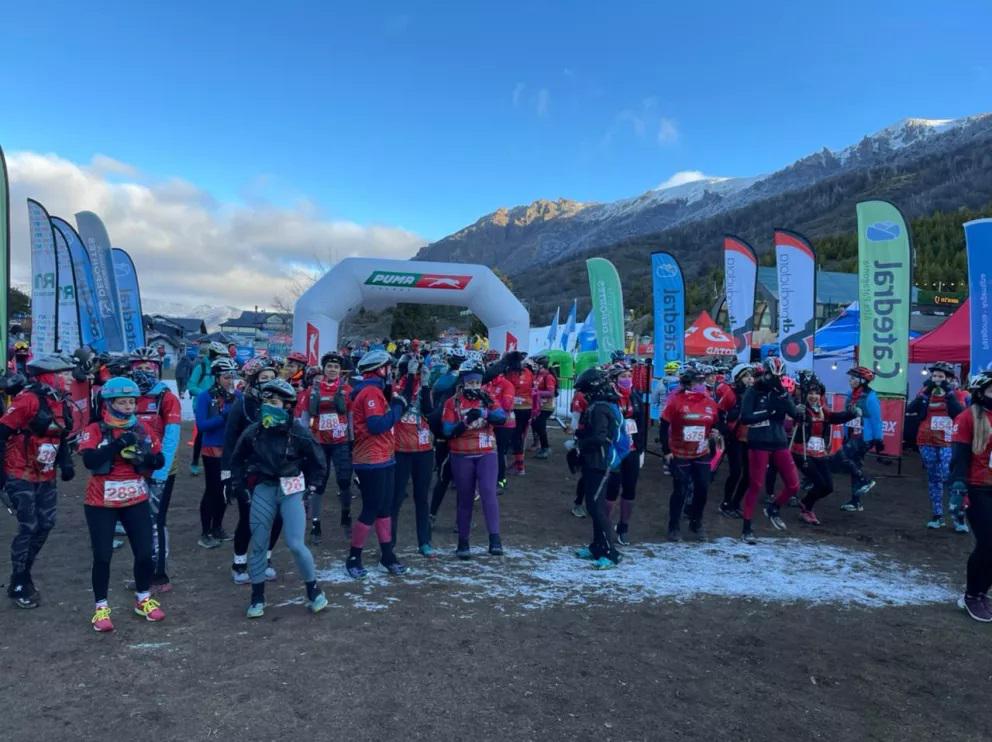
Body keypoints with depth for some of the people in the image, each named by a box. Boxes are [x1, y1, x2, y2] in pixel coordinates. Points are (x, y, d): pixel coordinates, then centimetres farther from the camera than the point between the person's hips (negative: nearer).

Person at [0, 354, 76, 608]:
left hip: (46, 477, 8)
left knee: (46, 524, 8)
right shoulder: (28, 399, -19)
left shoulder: (62, 404, 7)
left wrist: (65, 463, 4)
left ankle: (22, 575, 26)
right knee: (28, 528, -6)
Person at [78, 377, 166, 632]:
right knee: (102, 556, 2)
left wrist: (148, 458, -16)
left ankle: (143, 599, 27)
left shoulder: (143, 430, 3)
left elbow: (160, 461, 5)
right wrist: (118, 444, -31)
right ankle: (101, 607, 19)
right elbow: (89, 460, -25)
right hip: (101, 504, -3)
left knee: (145, 553, 5)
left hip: (136, 501, 3)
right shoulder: (94, 431, -8)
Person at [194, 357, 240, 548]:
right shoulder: (205, 396, -11)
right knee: (212, 490, 1)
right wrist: (223, 417, -27)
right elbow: (201, 425, -17)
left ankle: (217, 527, 30)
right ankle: (205, 533, 13)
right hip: (213, 450, -4)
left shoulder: (237, 396, 0)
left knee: (226, 490, 14)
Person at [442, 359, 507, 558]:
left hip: (487, 454, 1)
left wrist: (483, 413, -31)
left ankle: (495, 538, -20)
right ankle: (463, 542, 19)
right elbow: (448, 432, -9)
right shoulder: (452, 403, 0)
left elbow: (501, 417, -14)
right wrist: (465, 422, -25)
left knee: (488, 492, -17)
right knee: (465, 499, 7)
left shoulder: (487, 399, 5)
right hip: (462, 456, 0)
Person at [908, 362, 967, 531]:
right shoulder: (925, 392, 6)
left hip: (948, 443, -3)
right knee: (934, 479, 9)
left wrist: (949, 392, -15)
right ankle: (937, 515, 15)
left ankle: (959, 516, -3)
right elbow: (910, 410, -9)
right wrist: (926, 391, -14)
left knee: (950, 478, -13)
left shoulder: (957, 394, 1)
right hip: (927, 443, 3)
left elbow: (959, 413, -17)